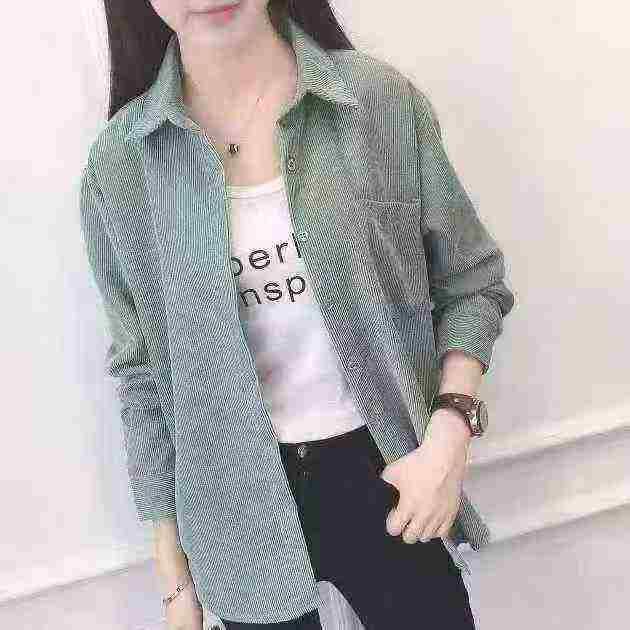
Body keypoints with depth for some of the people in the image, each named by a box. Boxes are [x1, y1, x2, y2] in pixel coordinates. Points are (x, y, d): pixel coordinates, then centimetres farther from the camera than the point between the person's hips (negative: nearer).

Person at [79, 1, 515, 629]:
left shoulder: (381, 99, -9)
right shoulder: (119, 164, -7)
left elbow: (470, 282, 1)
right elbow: (144, 375, 0)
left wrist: (449, 434, -14)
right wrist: (176, 579, 4)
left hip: (380, 474, 0)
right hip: (237, 508, 1)